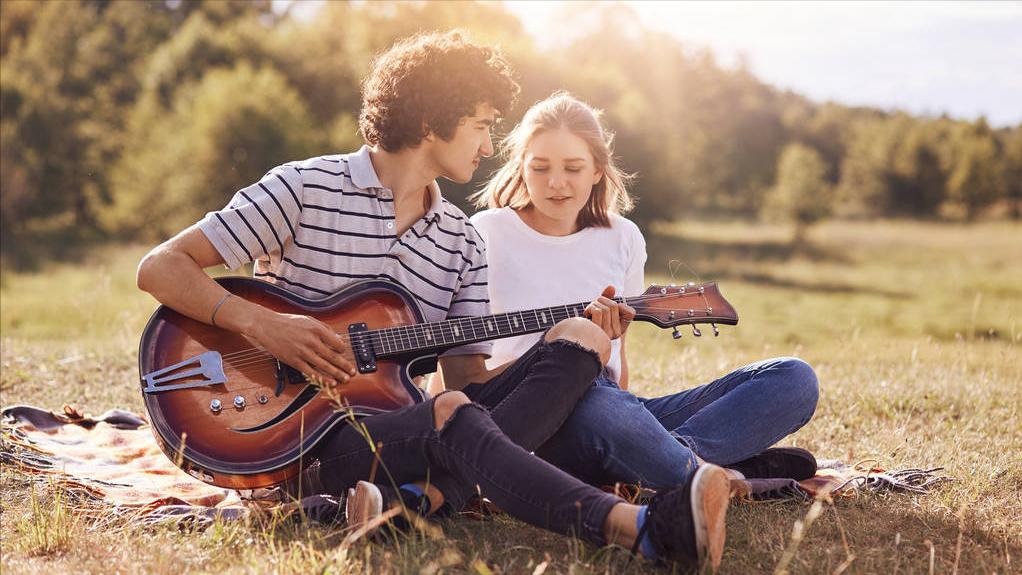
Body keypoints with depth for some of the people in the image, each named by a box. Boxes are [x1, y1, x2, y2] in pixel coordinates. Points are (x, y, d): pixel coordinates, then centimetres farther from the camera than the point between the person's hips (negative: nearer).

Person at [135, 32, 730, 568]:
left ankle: (428, 496, -30)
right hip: (303, 433, -6)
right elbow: (160, 268, -6)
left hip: (397, 424, 6)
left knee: (581, 336, -10)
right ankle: (646, 527, -48)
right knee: (449, 414, -37)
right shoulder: (306, 188, -3)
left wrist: (570, 346, -6)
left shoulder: (463, 242, 13)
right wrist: (261, 323, -22)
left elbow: (466, 375, 8)